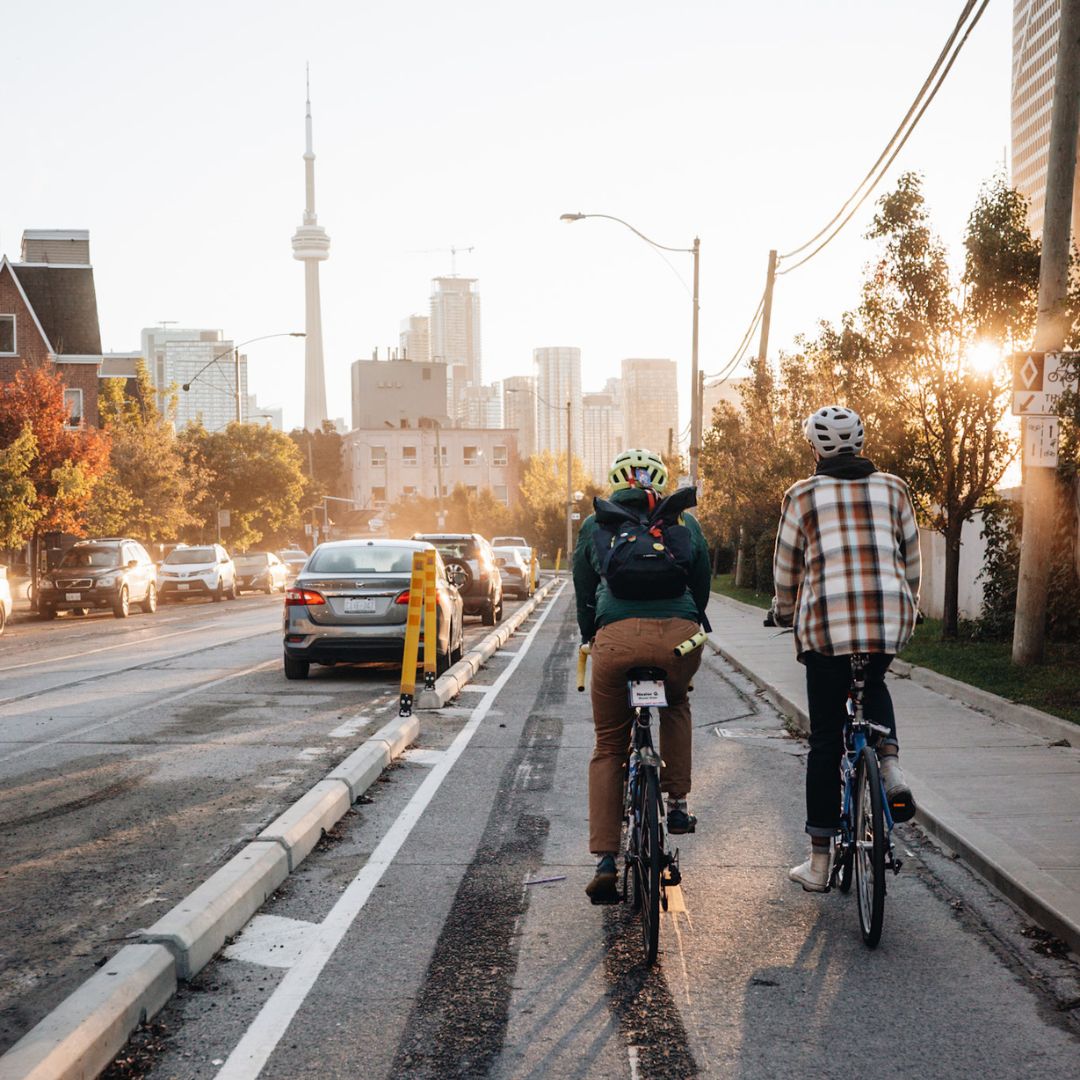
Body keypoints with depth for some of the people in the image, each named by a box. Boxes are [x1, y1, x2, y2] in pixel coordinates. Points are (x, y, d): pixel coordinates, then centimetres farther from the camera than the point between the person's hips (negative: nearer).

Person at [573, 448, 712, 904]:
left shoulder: (594, 526, 21)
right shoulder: (685, 524, 22)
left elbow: (583, 595, 24)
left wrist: (590, 638, 38)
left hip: (617, 635, -1)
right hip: (679, 634, 1)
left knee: (608, 748, 14)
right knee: (676, 703, 35)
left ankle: (605, 861, 5)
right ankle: (677, 803, 27)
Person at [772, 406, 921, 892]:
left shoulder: (802, 495, 7)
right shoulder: (893, 488, 12)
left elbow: (785, 570, 13)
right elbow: (910, 559, 18)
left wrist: (786, 614, 31)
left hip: (826, 622, -2)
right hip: (890, 620, 2)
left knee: (826, 741, 8)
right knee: (872, 684, 34)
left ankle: (819, 862, 14)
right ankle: (890, 765, 6)